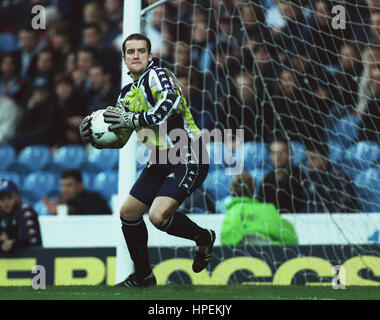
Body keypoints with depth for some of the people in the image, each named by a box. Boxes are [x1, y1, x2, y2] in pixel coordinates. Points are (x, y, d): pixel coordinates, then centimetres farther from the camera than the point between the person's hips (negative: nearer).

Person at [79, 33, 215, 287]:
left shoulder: (157, 75, -13)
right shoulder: (127, 94, 13)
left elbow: (172, 103, -33)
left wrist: (134, 119, -29)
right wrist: (94, 137, -1)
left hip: (188, 158, -9)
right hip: (161, 160, 9)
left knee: (158, 216, -22)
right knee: (128, 212, 8)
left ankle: (203, 238, 7)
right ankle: (143, 276, 25)